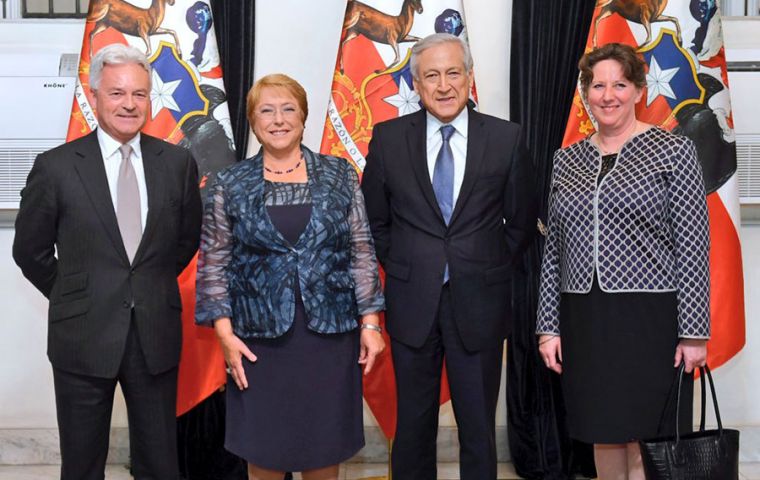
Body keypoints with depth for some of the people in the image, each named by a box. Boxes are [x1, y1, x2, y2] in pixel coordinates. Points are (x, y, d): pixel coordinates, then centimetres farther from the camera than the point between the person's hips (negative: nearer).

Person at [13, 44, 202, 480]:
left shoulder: (178, 162, -1)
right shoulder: (56, 166, -6)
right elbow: (30, 251, 4)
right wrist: (74, 297, 7)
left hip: (156, 334, 2)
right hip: (84, 335, -1)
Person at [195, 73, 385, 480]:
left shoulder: (340, 176, 3)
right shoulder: (229, 186, 2)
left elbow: (362, 253, 3)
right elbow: (213, 264, 2)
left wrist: (370, 322, -2)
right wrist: (224, 332, -6)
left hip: (331, 335, 1)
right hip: (259, 339, 0)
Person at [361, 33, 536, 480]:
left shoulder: (507, 138, -3)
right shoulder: (388, 138, -1)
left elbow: (522, 221, 6)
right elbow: (374, 219, 9)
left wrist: (491, 272, 5)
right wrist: (401, 271, 5)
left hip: (479, 305, 0)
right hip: (411, 304, 1)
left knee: (479, 426, 10)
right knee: (413, 425, 13)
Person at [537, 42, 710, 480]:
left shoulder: (674, 151, -1)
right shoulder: (567, 160, 11)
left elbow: (694, 247, -5)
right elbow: (554, 250, 11)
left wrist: (694, 332, -10)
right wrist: (549, 327, 7)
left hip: (651, 320, -4)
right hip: (584, 324, 4)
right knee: (604, 438, 12)